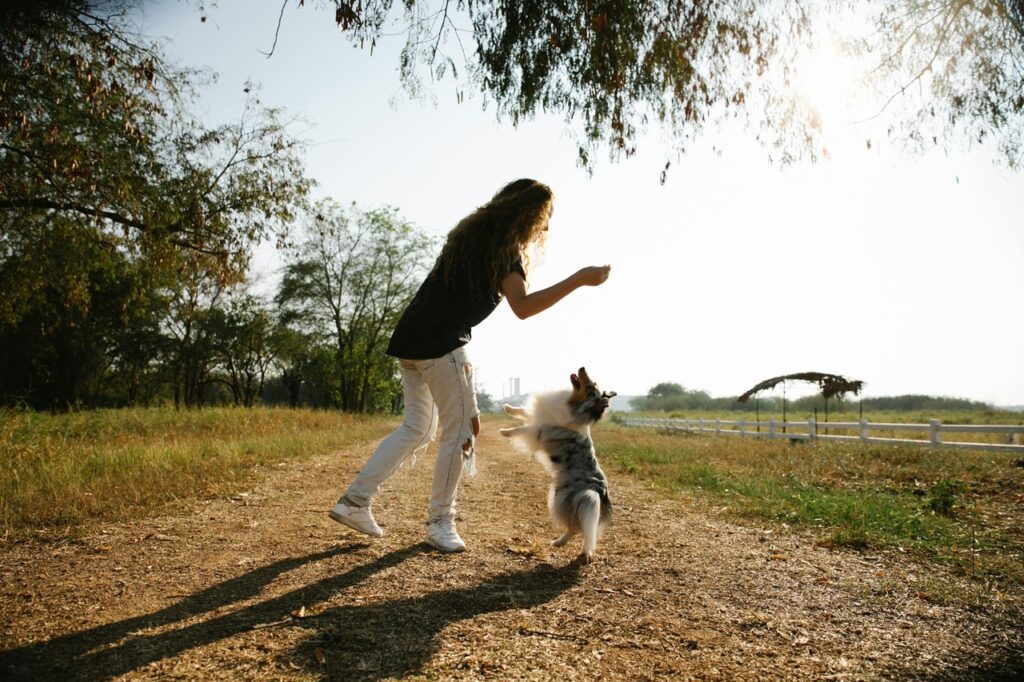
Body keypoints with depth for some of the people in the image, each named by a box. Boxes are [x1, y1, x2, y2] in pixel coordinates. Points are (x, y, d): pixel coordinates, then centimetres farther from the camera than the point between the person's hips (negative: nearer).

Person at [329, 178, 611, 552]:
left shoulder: (474, 231, 19)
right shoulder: (504, 244, -8)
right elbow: (522, 307, -20)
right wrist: (578, 280, -19)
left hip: (411, 339, 9)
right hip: (442, 344, -9)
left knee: (417, 429, 14)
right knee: (460, 432, 0)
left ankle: (354, 502, 13)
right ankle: (440, 522, 8)